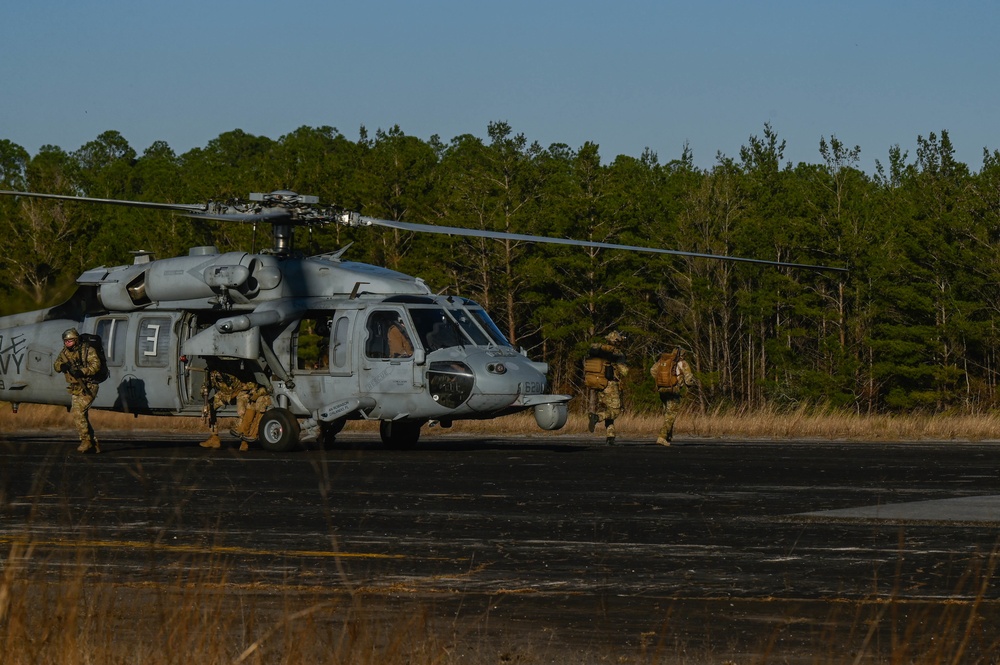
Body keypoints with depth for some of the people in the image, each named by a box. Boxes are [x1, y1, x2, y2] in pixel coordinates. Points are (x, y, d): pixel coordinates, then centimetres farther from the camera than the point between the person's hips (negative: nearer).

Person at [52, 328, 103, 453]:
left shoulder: (87, 350, -9)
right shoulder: (64, 353, 11)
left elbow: (96, 365, -18)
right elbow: (56, 366, 7)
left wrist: (82, 372, -32)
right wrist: (62, 365, -17)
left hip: (88, 388, -8)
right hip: (76, 390, 8)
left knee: (77, 412, -21)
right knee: (82, 417, 8)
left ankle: (86, 440, -17)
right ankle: (94, 444, 16)